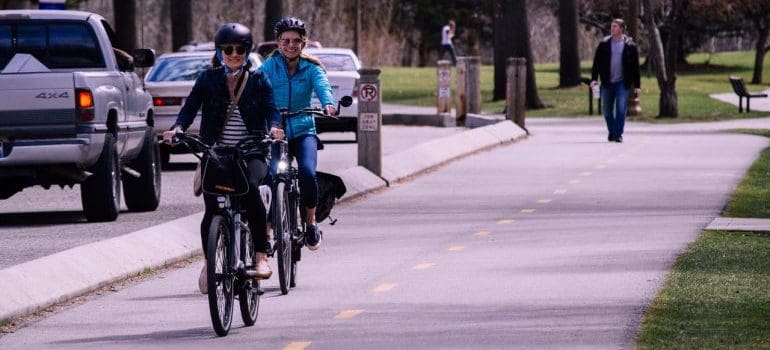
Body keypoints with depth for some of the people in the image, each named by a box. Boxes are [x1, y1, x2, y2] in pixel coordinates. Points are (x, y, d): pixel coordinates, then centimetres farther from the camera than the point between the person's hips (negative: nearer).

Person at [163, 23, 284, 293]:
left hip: (251, 153, -1)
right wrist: (178, 128, -23)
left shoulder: (258, 81, 8)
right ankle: (209, 263, 15)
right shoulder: (208, 79, 9)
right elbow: (191, 106, -2)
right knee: (212, 208, -10)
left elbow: (271, 109, -4)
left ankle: (261, 256, -26)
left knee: (250, 189, -31)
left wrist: (274, 127, -27)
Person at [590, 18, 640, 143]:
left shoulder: (630, 46, -1)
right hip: (607, 83, 3)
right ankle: (611, 132, 27)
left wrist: (637, 85, 1)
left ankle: (618, 134, -5)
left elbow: (635, 66, 3)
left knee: (621, 109, -11)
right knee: (607, 111, 9)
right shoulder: (604, 44, 4)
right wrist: (593, 79, -5)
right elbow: (596, 62, 6)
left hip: (622, 83, -3)